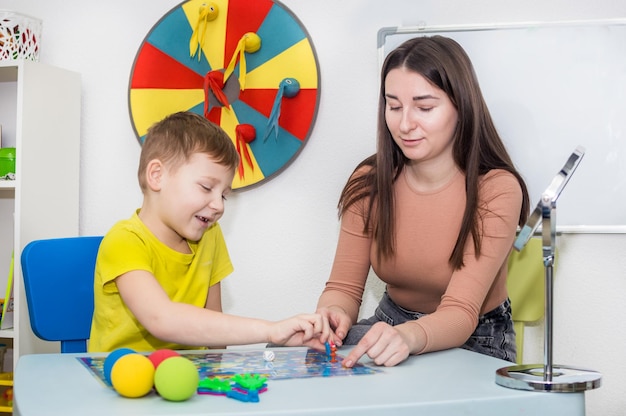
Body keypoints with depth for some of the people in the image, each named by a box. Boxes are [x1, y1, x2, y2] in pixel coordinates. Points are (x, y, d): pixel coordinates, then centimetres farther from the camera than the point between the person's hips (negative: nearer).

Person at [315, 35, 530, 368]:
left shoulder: (496, 190, -21)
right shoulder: (369, 182, -8)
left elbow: (461, 313, -28)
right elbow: (344, 287, -8)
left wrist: (409, 337, -51)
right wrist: (333, 313, -34)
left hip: (475, 342, -4)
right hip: (391, 325, 4)